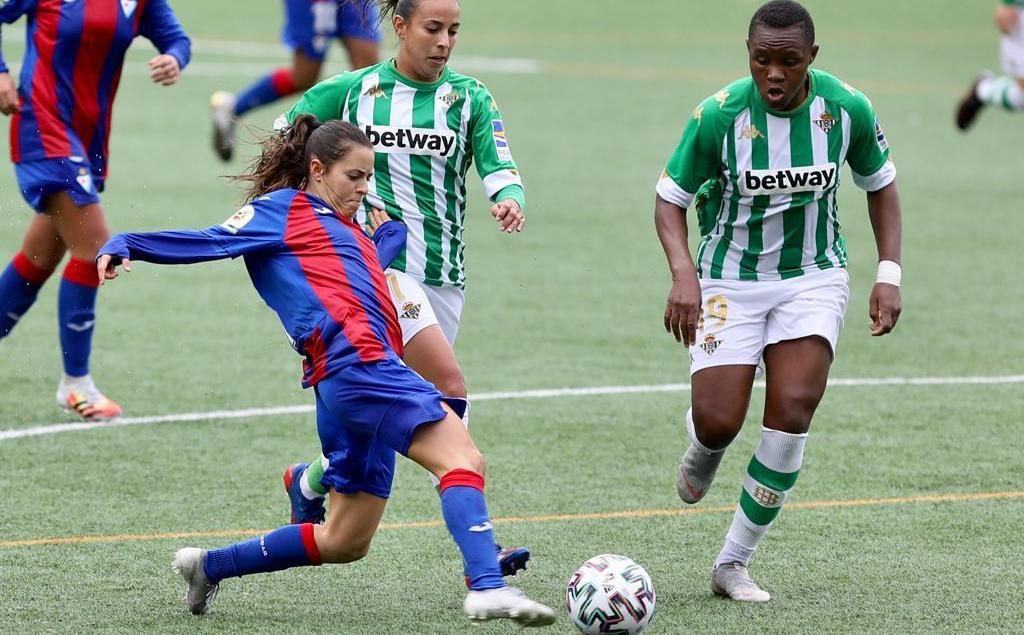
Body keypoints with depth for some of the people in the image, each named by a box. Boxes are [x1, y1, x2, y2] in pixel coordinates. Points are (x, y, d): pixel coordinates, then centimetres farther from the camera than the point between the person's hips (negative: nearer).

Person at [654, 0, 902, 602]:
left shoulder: (847, 108, -12)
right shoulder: (718, 116, -18)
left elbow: (880, 183, 7)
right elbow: (671, 198, -7)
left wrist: (889, 273, -2)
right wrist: (683, 274, -23)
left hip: (814, 277, 1)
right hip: (730, 279, -1)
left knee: (793, 410, -17)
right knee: (718, 422, -14)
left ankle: (734, 565, -3)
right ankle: (702, 456, 30)